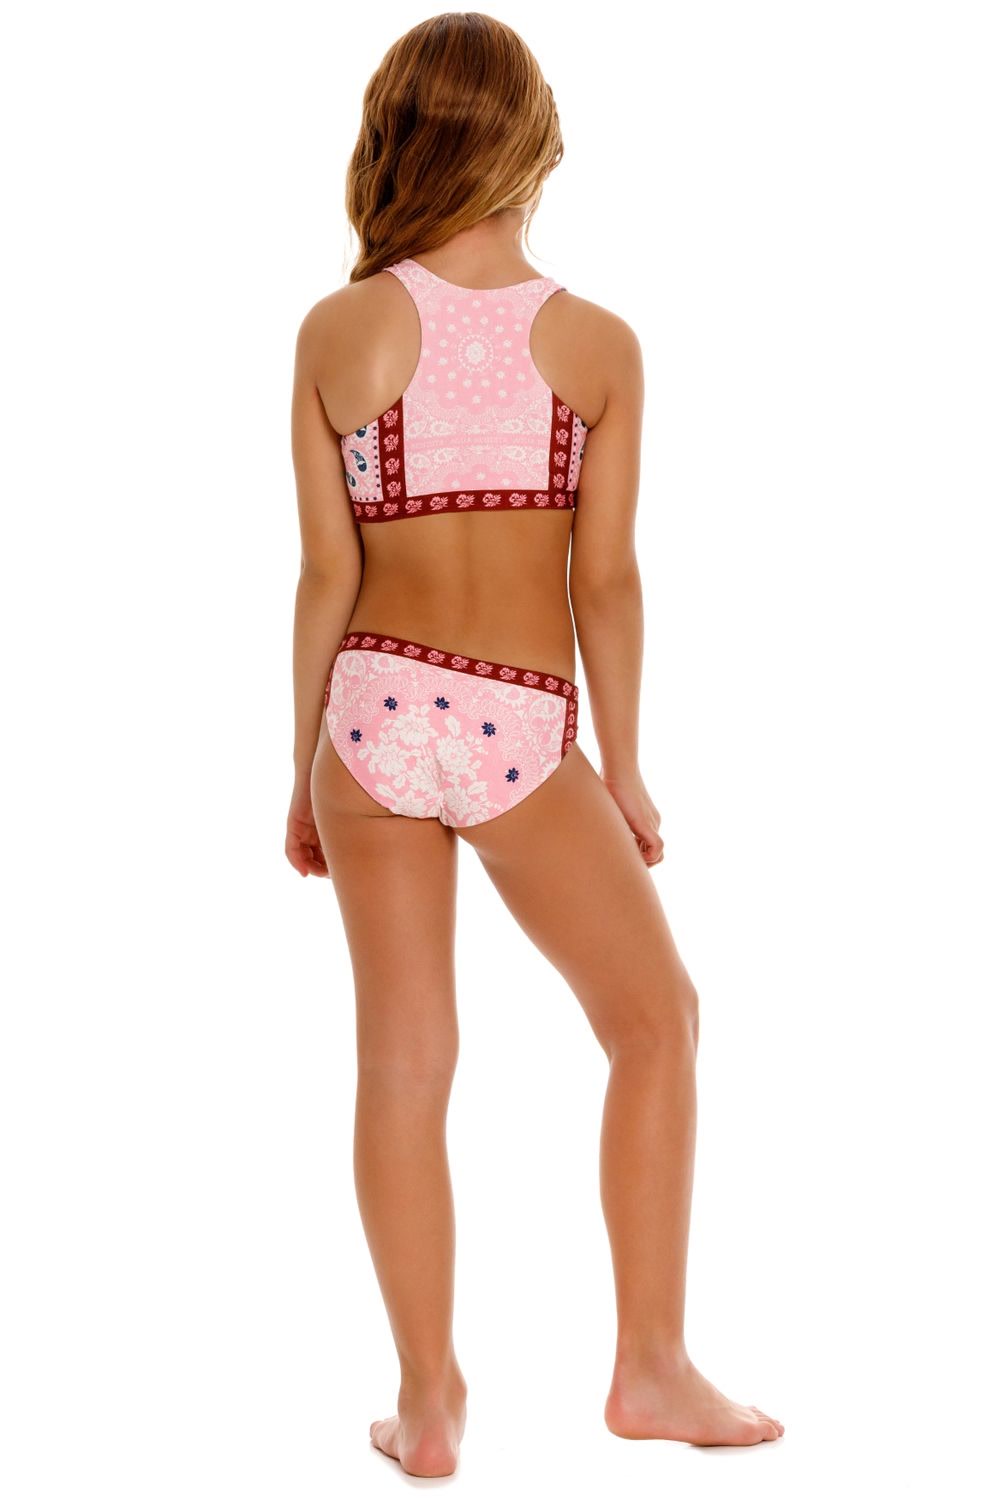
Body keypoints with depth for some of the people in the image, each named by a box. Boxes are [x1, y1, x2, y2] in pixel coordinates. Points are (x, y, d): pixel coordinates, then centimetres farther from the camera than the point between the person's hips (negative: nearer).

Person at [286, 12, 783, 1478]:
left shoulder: (339, 331, -2)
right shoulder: (599, 343, -3)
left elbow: (328, 571, -1)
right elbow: (607, 581, -2)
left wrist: (306, 766, 9)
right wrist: (624, 769, 9)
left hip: (374, 706, 2)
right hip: (523, 729, -2)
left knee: (404, 1059, 12)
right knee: (657, 1020, 17)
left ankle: (430, 1403, 17)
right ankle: (653, 1366, 18)